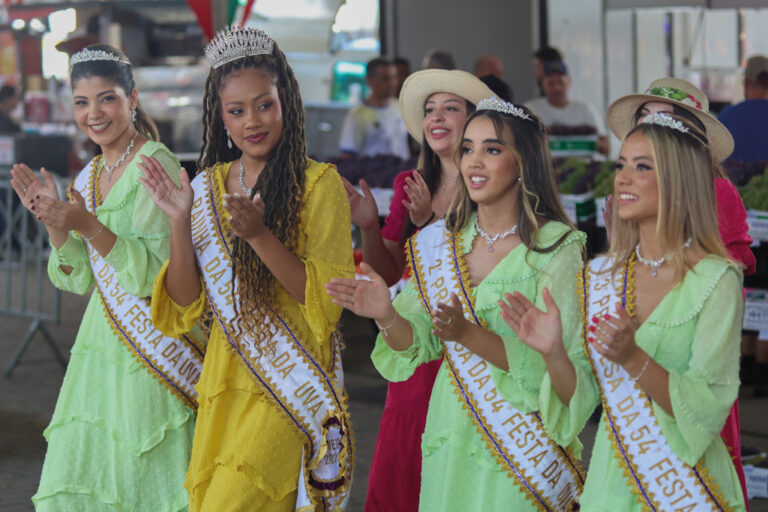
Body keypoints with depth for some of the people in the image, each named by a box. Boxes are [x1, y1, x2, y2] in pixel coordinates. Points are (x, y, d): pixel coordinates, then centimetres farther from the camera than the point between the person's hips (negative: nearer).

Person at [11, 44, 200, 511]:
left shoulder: (156, 165, -11)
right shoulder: (89, 178, 13)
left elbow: (160, 275, -18)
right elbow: (79, 279, 11)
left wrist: (88, 226, -26)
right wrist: (53, 222, -4)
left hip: (152, 347, -7)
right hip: (102, 344, 7)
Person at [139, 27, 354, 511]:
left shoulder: (319, 184, -5)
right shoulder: (208, 187, 9)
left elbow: (328, 300, -12)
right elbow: (186, 307, 5)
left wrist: (258, 235, -23)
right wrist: (181, 221, -9)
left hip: (290, 384, -5)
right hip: (225, 383, 5)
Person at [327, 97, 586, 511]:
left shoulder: (558, 247, -10)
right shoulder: (441, 242, 5)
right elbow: (420, 344, 5)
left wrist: (469, 334, -29)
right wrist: (386, 315, -16)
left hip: (520, 441, -4)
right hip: (450, 433, 4)